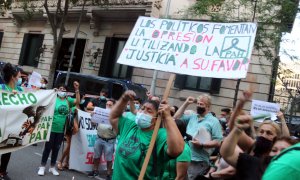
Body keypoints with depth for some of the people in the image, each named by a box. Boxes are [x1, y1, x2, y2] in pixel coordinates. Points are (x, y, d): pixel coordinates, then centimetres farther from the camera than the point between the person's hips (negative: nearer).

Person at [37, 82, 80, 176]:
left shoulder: (68, 100, 5)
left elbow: (78, 101, -7)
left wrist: (77, 89, -15)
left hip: (61, 130, 4)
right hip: (52, 128, -3)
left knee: (56, 148, 13)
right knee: (48, 147, 5)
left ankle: (52, 167, 26)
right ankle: (42, 166, 17)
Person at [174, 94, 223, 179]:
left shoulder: (214, 121, -2)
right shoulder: (192, 117, 16)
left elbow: (217, 142, -7)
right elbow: (176, 117, 17)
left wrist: (201, 144, -18)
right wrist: (186, 103, 11)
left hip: (199, 161, -6)